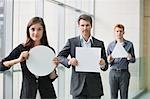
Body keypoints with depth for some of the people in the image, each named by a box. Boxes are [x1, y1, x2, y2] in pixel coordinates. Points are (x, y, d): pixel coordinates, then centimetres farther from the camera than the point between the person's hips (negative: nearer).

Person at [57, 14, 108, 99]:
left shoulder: (99, 43, 8)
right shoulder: (71, 42, 5)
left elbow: (106, 66, 11)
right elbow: (60, 56, 4)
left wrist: (103, 65, -13)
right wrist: (68, 61, -16)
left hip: (94, 87, 1)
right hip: (78, 85, -1)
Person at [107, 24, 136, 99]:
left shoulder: (129, 44, 3)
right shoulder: (110, 45, 5)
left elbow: (133, 60, 8)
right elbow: (107, 61, 9)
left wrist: (130, 58, -15)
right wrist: (109, 61, -14)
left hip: (124, 73, -1)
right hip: (113, 72, 1)